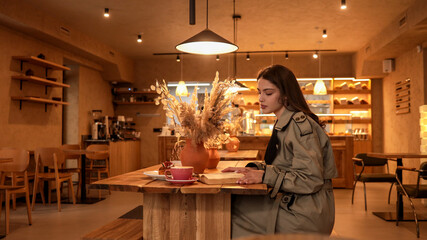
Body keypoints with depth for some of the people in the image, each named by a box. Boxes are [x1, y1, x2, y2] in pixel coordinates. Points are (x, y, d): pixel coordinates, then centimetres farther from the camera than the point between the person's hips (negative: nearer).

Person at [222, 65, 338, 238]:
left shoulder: (300, 124, -18)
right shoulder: (284, 123, 12)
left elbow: (312, 179, -22)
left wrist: (266, 176, -21)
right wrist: (254, 169, 3)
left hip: (306, 214, -8)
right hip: (292, 203, 8)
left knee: (232, 210, -9)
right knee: (234, 202, 0)